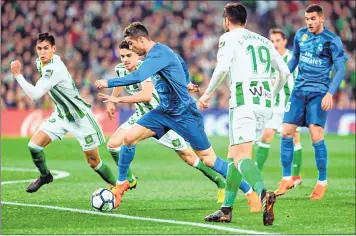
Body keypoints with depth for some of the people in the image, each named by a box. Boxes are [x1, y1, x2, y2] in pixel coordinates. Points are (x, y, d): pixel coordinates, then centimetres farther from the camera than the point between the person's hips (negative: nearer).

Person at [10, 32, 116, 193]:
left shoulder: (55, 69, -30)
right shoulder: (40, 63, -3)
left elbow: (35, 95, -36)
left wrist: (18, 75, -36)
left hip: (80, 118, -7)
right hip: (61, 115, 7)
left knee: (94, 162, -1)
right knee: (34, 145, -9)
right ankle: (45, 175, 16)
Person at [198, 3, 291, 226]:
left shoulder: (229, 38, 4)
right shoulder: (263, 41, 21)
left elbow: (222, 67, -13)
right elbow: (284, 72, 18)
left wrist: (208, 93, -2)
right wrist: (272, 95, 34)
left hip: (244, 101, -6)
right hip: (265, 103, 6)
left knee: (242, 157, -14)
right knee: (234, 154, 18)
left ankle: (263, 193, -41)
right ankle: (226, 209, 19)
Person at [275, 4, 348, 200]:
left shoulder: (332, 40, -8)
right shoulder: (300, 35, 7)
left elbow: (340, 69, -9)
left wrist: (330, 93, -19)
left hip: (319, 93, -5)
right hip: (299, 90, 5)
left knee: (316, 136, -13)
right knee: (286, 132, -1)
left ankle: (322, 181, 2)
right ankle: (286, 179, 10)